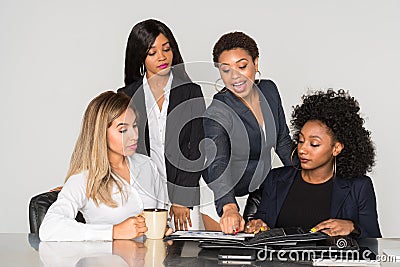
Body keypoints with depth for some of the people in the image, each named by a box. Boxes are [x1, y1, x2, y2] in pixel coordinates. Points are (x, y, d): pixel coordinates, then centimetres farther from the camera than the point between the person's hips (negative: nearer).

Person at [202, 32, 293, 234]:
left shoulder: (269, 90, -5)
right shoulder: (217, 114, -25)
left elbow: (283, 141, 9)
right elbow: (216, 167, -39)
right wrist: (229, 209, -54)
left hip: (260, 194, 5)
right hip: (223, 202, -5)